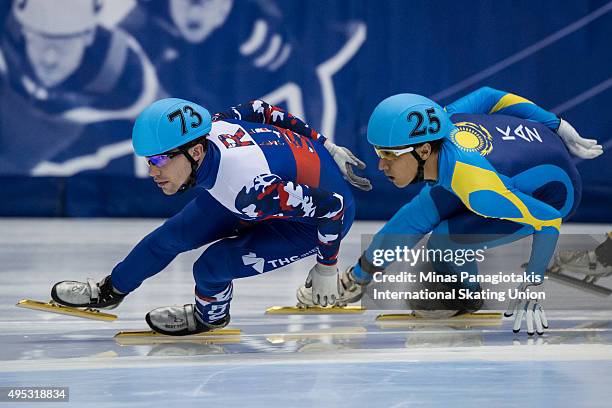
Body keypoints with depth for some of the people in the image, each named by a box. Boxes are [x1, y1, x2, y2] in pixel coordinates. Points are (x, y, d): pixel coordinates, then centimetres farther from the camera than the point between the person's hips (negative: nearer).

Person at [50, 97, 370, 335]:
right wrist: (324, 147, 9)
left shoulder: (250, 189, -43)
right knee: (175, 234, 8)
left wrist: (326, 268, -19)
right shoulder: (205, 131, -22)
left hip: (317, 216, -7)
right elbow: (258, 111, -4)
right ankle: (111, 291, 32)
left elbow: (332, 207, -35)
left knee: (212, 266, -17)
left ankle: (209, 317, 18)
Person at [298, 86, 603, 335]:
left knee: (445, 241, -18)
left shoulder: (475, 185, -40)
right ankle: (355, 280, 23)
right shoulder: (435, 126, -21)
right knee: (418, 215, 1)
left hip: (554, 196, -7)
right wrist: (557, 127, 9)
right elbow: (487, 96, -4)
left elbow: (550, 221, -33)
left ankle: (466, 295, 12)